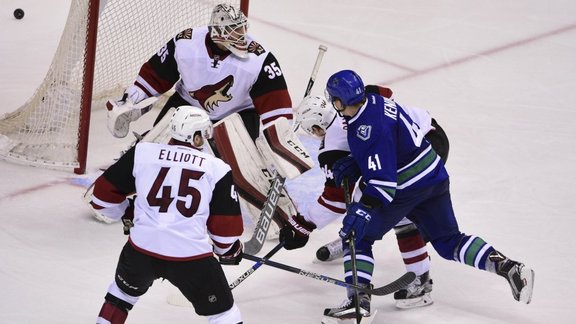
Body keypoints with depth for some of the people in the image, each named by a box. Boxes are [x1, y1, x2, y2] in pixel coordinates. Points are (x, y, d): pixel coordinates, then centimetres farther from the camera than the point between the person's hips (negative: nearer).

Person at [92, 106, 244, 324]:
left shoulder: (142, 154, 6)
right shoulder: (217, 169, 3)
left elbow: (104, 194, 12)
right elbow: (226, 226, 5)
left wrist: (127, 215, 30)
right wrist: (229, 251, 26)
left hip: (141, 250, 2)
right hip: (192, 257, -2)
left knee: (123, 291, 32)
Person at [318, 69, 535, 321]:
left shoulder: (369, 127, -24)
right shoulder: (375, 102, 4)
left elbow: (383, 181, -29)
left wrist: (363, 209, -35)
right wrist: (351, 164, 8)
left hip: (407, 189, -9)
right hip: (434, 177, 9)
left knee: (358, 234, 0)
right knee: (449, 241, 16)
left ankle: (358, 299, -6)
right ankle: (508, 267, 5)